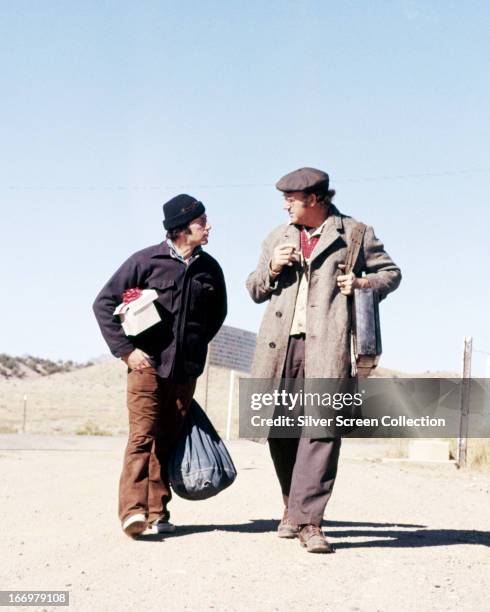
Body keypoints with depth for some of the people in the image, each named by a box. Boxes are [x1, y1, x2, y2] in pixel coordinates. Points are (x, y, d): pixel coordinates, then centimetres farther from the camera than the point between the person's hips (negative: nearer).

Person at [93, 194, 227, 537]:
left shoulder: (210, 269, 7)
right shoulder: (147, 261, -3)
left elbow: (217, 315, 24)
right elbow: (104, 303, -1)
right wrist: (126, 349, -7)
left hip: (187, 370, 4)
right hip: (148, 364, -4)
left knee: (168, 440, 6)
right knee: (143, 435, -11)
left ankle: (157, 512, 11)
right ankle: (133, 510, -14)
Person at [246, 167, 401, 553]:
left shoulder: (354, 233, 8)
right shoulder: (277, 238, 20)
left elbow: (391, 272, 16)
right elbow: (254, 290, 23)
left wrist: (364, 283, -4)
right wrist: (271, 269, 2)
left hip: (326, 345, -4)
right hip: (281, 344, 4)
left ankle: (309, 520, -13)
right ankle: (293, 507, 24)